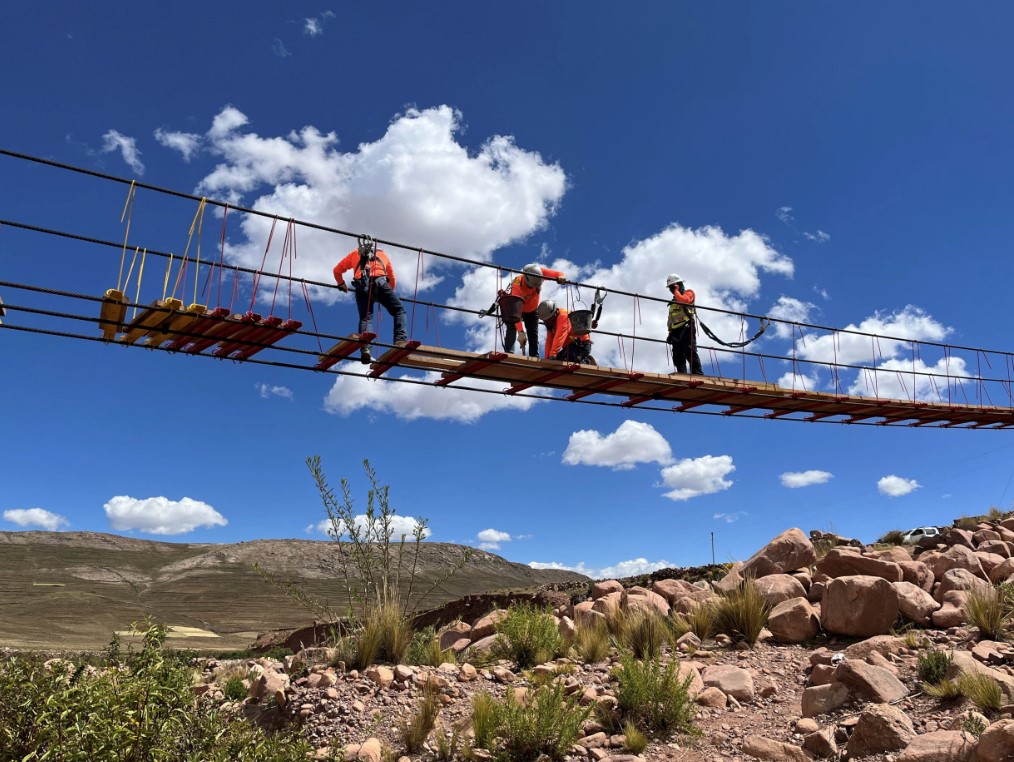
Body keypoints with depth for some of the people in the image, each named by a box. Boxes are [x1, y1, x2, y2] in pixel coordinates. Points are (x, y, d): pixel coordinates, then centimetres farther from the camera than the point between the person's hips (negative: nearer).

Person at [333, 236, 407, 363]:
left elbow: (337, 270, 34)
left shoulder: (355, 253, 34)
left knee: (365, 318, -1)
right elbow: (392, 279, 38)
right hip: (379, 282, -1)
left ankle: (365, 349, -24)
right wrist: (389, 292, 54)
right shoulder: (382, 254, 35)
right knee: (399, 311, 3)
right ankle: (400, 340, -21)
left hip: (361, 286, 1)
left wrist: (341, 284, 50)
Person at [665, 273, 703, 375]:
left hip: (686, 329, -7)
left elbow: (684, 300, -15)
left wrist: (676, 291, 0)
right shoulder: (674, 301, 30)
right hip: (676, 331, 8)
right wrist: (670, 333, 15)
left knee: (690, 353, -17)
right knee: (678, 357, -1)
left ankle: (698, 374, -22)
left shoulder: (688, 292, 11)